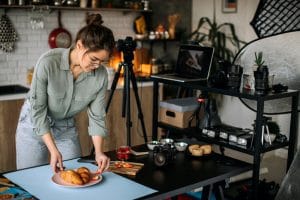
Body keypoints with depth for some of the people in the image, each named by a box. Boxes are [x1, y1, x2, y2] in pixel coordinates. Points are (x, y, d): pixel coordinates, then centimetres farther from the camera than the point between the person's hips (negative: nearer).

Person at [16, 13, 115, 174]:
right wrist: (53, 150, -28)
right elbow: (37, 110, -24)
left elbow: (97, 116, -10)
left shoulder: (101, 75, -20)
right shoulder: (48, 62, -30)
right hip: (34, 124, -3)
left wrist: (98, 152, -21)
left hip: (67, 127, 3)